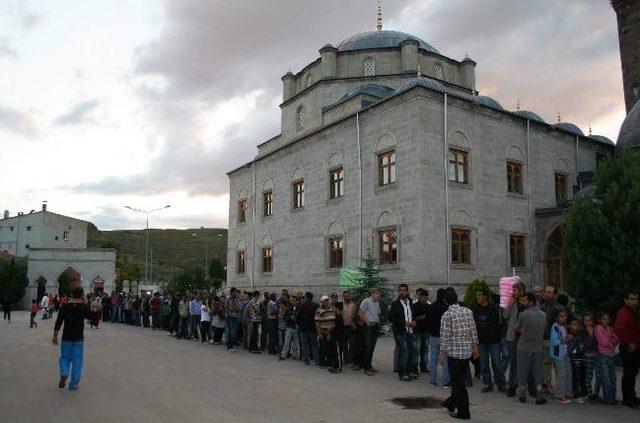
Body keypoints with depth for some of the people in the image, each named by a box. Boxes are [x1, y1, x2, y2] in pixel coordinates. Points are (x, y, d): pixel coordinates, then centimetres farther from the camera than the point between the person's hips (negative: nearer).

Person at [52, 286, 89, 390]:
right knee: (77, 360, 6)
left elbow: (58, 322, -8)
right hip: (79, 338, -1)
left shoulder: (65, 306, -4)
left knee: (65, 358, 16)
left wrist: (55, 336, -2)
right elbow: (88, 316, 12)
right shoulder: (84, 307, -6)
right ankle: (73, 384, 8)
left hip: (66, 338, 1)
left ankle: (63, 373, -10)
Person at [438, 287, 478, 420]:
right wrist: (475, 346, 19)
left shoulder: (447, 315, -13)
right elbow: (473, 331, 7)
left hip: (454, 351, -6)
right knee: (459, 380, 19)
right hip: (467, 351, 6)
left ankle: (464, 412, 8)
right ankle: (451, 403, 35)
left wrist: (442, 353, -3)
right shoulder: (468, 312, 2)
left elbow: (445, 336, -12)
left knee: (458, 382, 3)